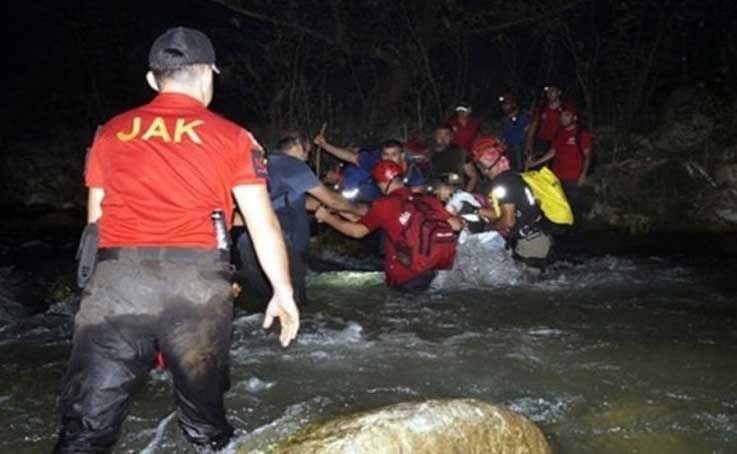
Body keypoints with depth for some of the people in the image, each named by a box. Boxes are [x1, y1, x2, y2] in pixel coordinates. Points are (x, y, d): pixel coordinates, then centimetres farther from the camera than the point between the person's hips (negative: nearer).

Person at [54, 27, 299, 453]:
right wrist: (283, 291, 18)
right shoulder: (232, 137, 11)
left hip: (117, 278, 1)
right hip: (198, 280, -1)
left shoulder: (112, 132, 18)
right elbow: (263, 224, 9)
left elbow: (95, 220, 21)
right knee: (204, 417, 16)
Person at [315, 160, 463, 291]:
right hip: (441, 267, 3)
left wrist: (327, 218, 16)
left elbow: (357, 231, 3)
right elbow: (456, 225, 7)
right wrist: (461, 222, 32)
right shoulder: (429, 200, 7)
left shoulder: (383, 205, -1)